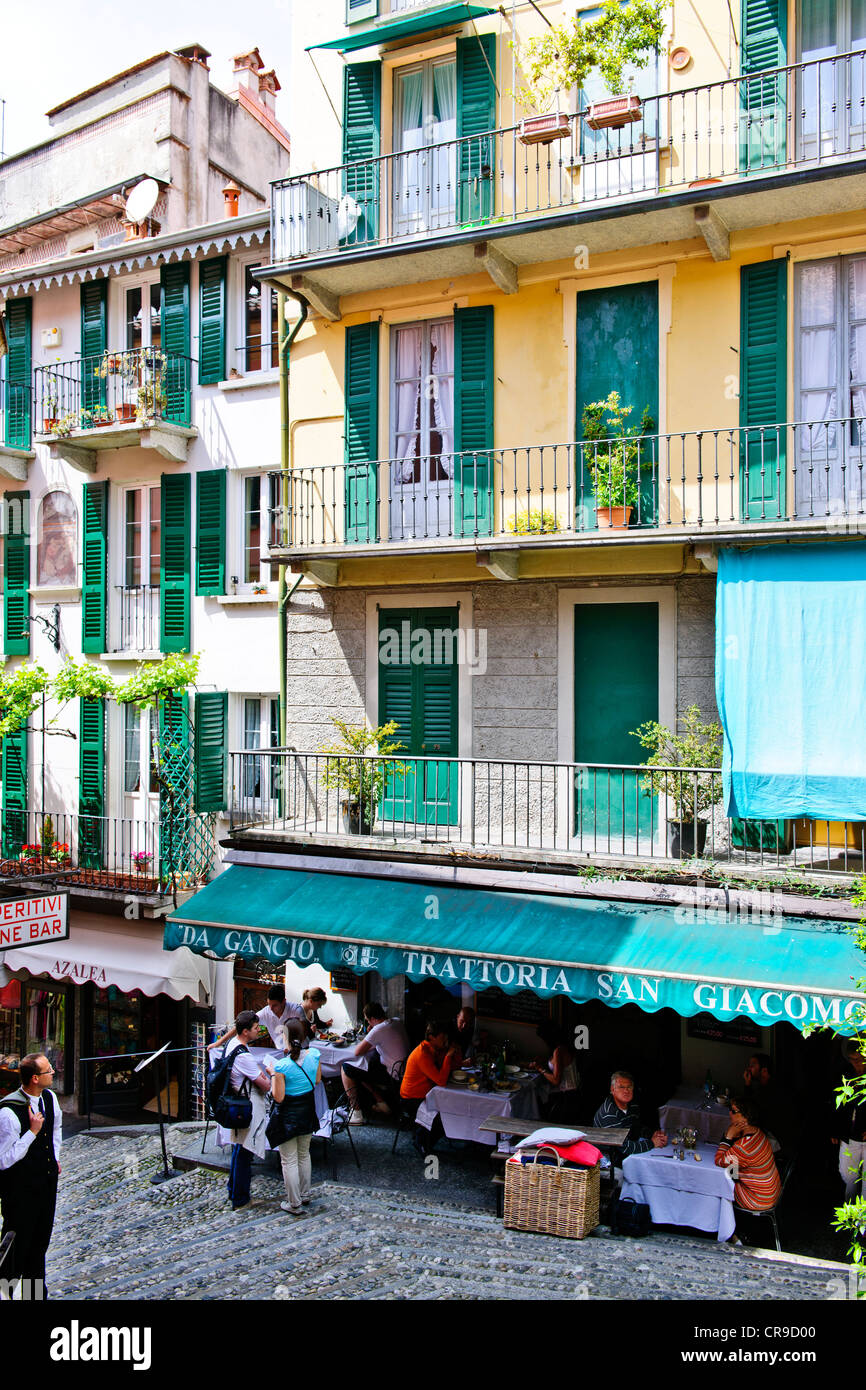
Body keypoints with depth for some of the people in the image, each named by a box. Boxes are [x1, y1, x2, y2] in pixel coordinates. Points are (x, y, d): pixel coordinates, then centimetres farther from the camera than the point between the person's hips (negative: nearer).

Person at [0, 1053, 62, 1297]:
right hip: (20, 1188, -7)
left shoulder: (49, 1097, -3)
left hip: (47, 1180, 7)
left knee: (40, 1242, 19)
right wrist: (33, 1132, -26)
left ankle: (38, 1294, 34)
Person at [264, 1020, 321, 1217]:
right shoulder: (314, 1055, -12)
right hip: (308, 1112, 5)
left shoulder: (282, 1066, -25)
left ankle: (294, 1203, 16)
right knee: (304, 1155, 23)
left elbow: (278, 1097, -19)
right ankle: (305, 1195, 37)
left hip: (289, 1115, -5)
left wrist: (273, 1073, -8)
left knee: (289, 1160, 8)